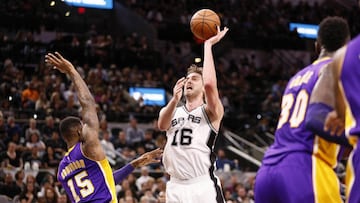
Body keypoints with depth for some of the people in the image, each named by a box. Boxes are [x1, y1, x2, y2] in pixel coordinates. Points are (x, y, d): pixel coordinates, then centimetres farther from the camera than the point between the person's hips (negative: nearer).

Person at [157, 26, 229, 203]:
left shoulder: (210, 112, 4)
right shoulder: (171, 111, 18)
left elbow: (210, 84, -17)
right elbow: (162, 124, -7)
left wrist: (208, 45, -10)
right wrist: (174, 100, -26)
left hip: (203, 186, -5)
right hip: (176, 187, 5)